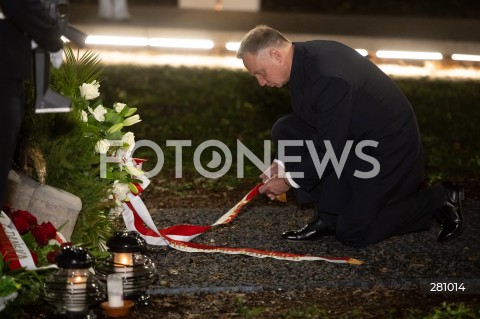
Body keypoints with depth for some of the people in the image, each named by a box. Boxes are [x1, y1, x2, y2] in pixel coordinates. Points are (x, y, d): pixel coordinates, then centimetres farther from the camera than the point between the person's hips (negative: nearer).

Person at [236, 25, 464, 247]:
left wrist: (289, 180, -14)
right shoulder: (304, 57, -4)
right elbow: (311, 123, 10)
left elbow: (332, 149, -26)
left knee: (352, 234, -6)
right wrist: (283, 165, 0)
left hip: (387, 145, -9)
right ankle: (327, 216, 4)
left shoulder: (328, 78, -33)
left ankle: (439, 199, 6)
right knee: (284, 131, -5)